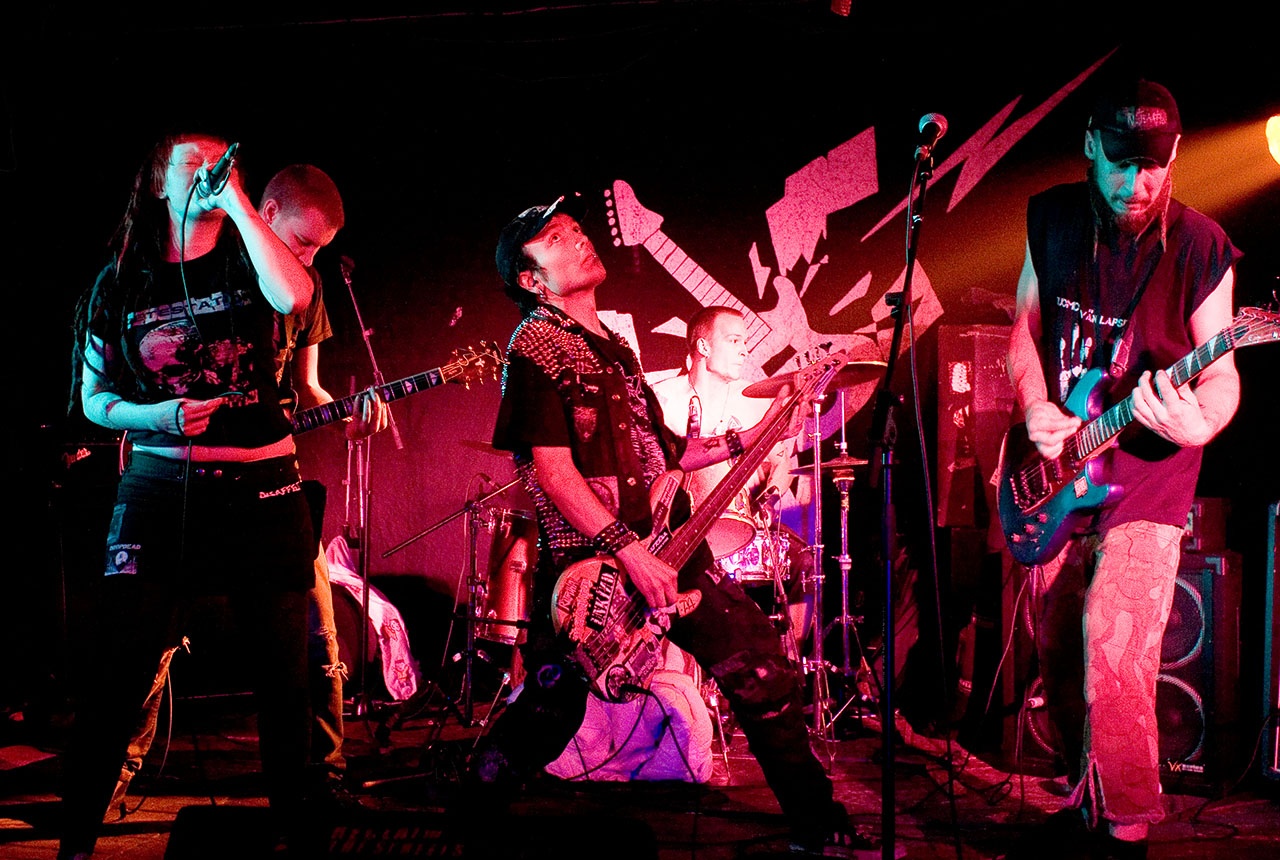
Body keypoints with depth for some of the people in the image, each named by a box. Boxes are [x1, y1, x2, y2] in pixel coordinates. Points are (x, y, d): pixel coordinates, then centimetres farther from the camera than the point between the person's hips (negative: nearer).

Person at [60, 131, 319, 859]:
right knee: (117, 677, -5)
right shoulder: (120, 281, 8)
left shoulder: (248, 259, 6)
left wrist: (236, 200, -13)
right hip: (160, 491, 0)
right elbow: (94, 398, 12)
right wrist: (159, 416, -8)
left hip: (264, 491, 0)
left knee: (286, 676, 4)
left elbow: (293, 296, -19)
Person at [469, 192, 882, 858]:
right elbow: (552, 469, -17)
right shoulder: (534, 348, -8)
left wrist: (744, 441, 11)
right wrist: (628, 552, -22)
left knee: (765, 674, 2)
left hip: (662, 546, 7)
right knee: (547, 713, 1)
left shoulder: (613, 347, 19)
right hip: (585, 564, -7)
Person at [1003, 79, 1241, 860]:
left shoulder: (1199, 247, -11)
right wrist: (1036, 408, -7)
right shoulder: (1052, 218, 1)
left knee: (1113, 656, -16)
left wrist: (1201, 422, -32)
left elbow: (1221, 371, -9)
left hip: (1143, 477, -5)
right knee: (1056, 654, 14)